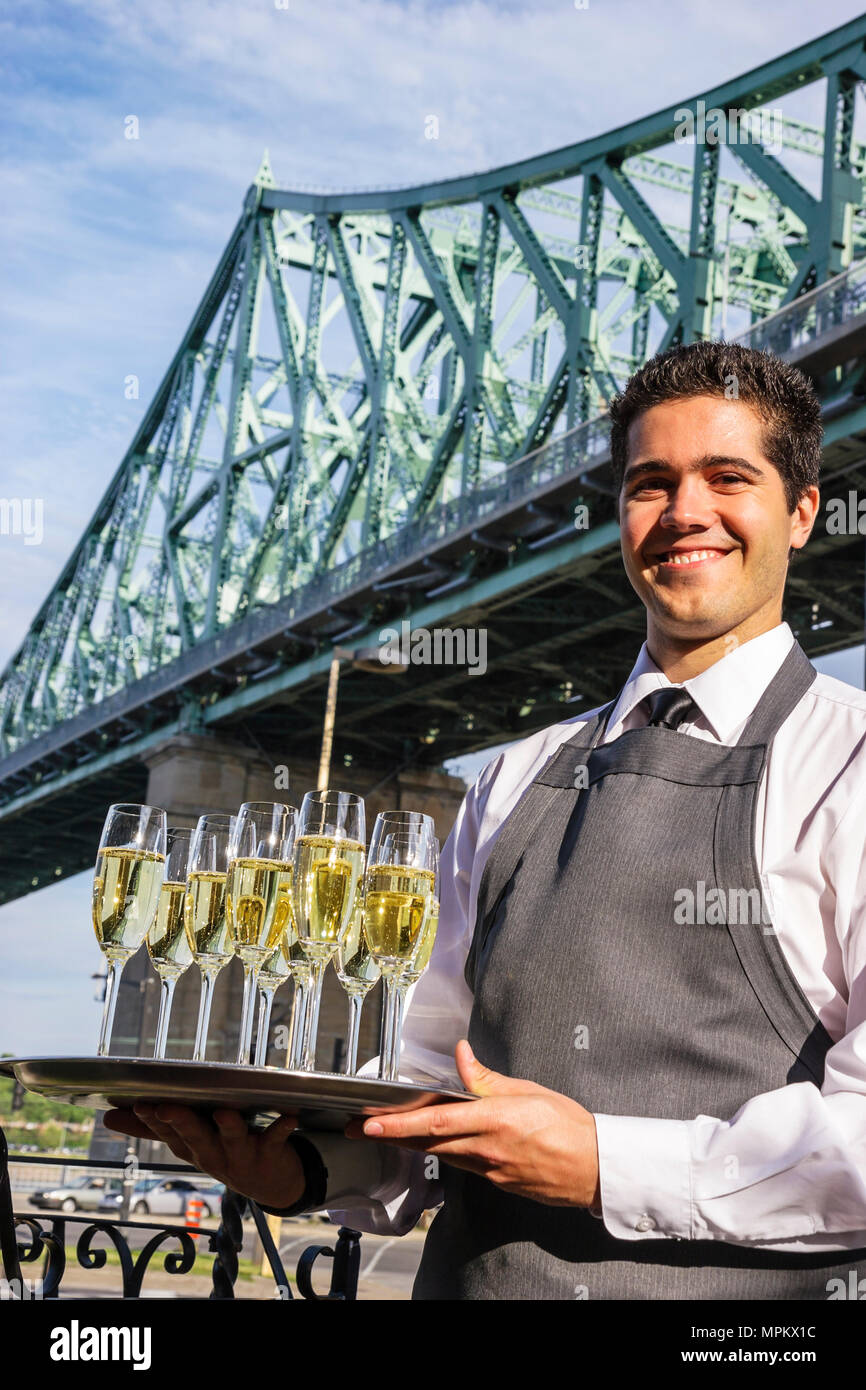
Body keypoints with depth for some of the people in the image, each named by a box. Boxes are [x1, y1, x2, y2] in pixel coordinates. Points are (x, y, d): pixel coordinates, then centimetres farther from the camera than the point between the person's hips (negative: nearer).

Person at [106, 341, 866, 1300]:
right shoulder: (516, 782, 11)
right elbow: (435, 1066, 10)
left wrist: (609, 1167, -20)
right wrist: (305, 1164, -8)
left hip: (726, 1287, -4)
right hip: (466, 1277, 5)